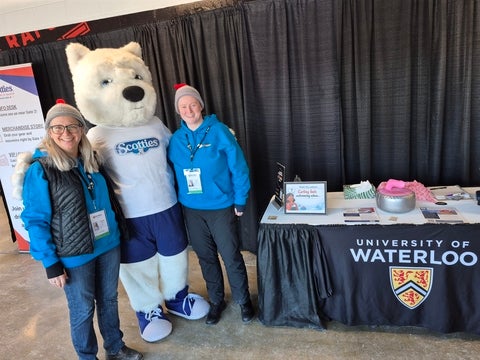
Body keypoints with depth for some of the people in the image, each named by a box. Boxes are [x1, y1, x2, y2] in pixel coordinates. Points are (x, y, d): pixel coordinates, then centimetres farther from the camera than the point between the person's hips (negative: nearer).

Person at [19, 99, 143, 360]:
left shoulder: (91, 161, 4)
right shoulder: (40, 170, -13)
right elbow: (35, 221, -12)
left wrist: (119, 230, 13)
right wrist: (50, 263, -13)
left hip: (109, 245, 5)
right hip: (74, 255, -5)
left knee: (109, 300, 19)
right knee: (82, 310, 12)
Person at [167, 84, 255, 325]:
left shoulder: (219, 131, -10)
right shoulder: (176, 139, 2)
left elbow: (238, 167, -9)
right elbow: (172, 173, 7)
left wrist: (240, 201, -9)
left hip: (221, 206, -3)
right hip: (191, 209, 4)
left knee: (231, 256, 5)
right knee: (206, 257, 16)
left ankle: (243, 300, 29)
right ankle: (216, 300, 36)